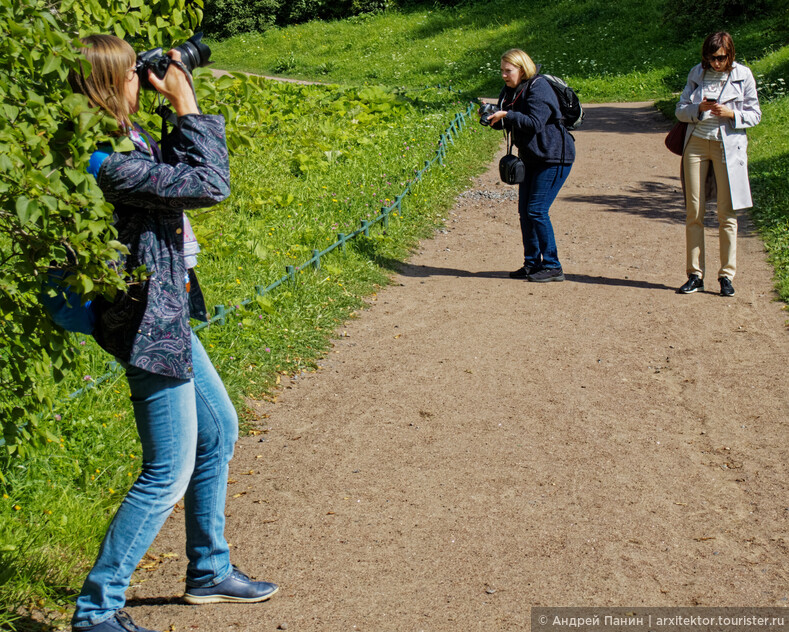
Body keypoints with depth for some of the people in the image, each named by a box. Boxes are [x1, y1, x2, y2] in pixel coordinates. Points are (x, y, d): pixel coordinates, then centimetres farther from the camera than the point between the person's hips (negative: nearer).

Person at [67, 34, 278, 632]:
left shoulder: (126, 139, 5)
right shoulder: (106, 161, -25)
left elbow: (177, 165, 20)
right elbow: (209, 184, -24)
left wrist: (182, 103, 7)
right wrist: (186, 105, -15)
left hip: (168, 313, 11)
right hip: (147, 323, -11)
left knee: (219, 430, 22)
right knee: (170, 472, -3)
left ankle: (210, 571, 36)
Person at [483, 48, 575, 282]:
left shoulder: (538, 88, -17)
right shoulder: (510, 90, 9)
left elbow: (535, 123, -28)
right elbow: (504, 122, 13)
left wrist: (507, 115, -32)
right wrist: (490, 116, -7)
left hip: (554, 158, -9)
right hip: (531, 158, 9)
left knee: (537, 210, -13)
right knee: (524, 210, 8)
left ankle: (552, 267, -6)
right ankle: (532, 263, 18)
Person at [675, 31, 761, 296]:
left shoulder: (743, 75, -1)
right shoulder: (697, 73, 6)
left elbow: (754, 115, 2)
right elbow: (681, 110, 7)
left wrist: (731, 113, -16)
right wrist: (699, 108, -14)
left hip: (728, 147, -2)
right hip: (696, 143, 2)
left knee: (727, 214, -1)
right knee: (694, 212, 2)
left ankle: (726, 275, 7)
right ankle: (695, 275, 9)